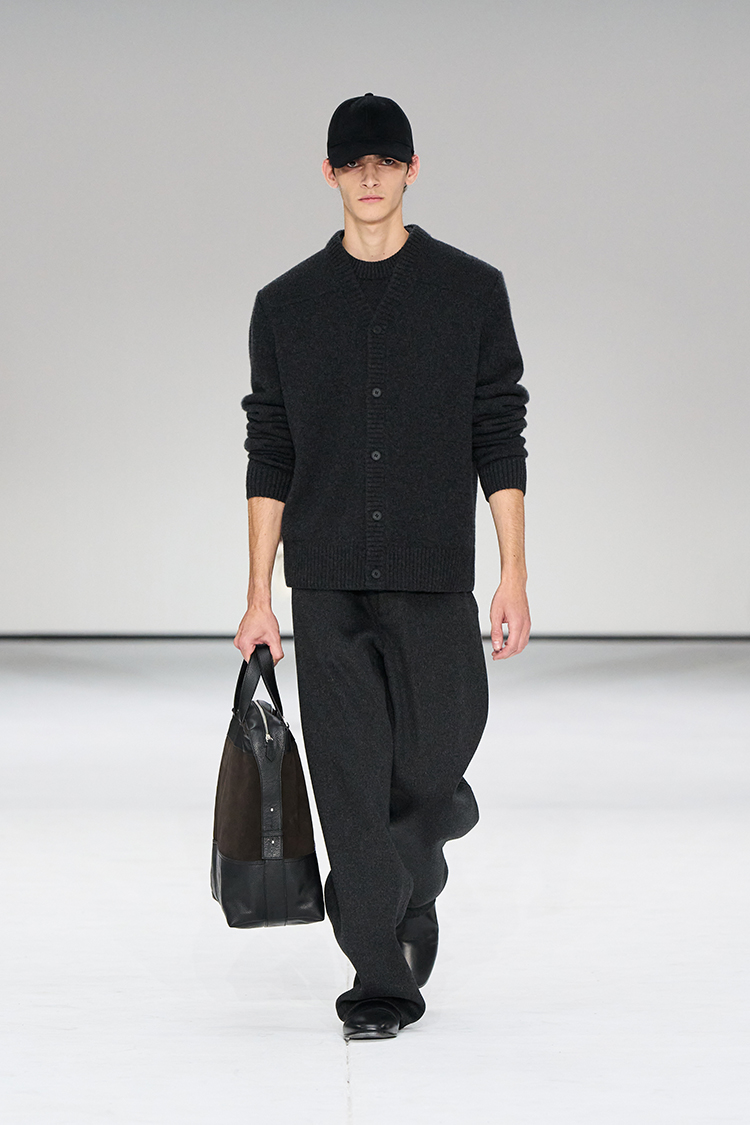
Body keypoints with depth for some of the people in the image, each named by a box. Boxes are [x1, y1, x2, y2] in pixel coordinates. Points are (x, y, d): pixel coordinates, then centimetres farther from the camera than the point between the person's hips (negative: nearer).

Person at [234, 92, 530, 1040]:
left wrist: (514, 576, -4)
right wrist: (258, 595, 4)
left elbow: (501, 442, 3)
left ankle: (413, 886, 34)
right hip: (326, 588, 1)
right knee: (351, 791, -2)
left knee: (433, 768, 1)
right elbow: (269, 456, 9)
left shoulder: (471, 291, 4)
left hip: (433, 580, -1)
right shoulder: (286, 305, 7)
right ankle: (381, 981, 3)